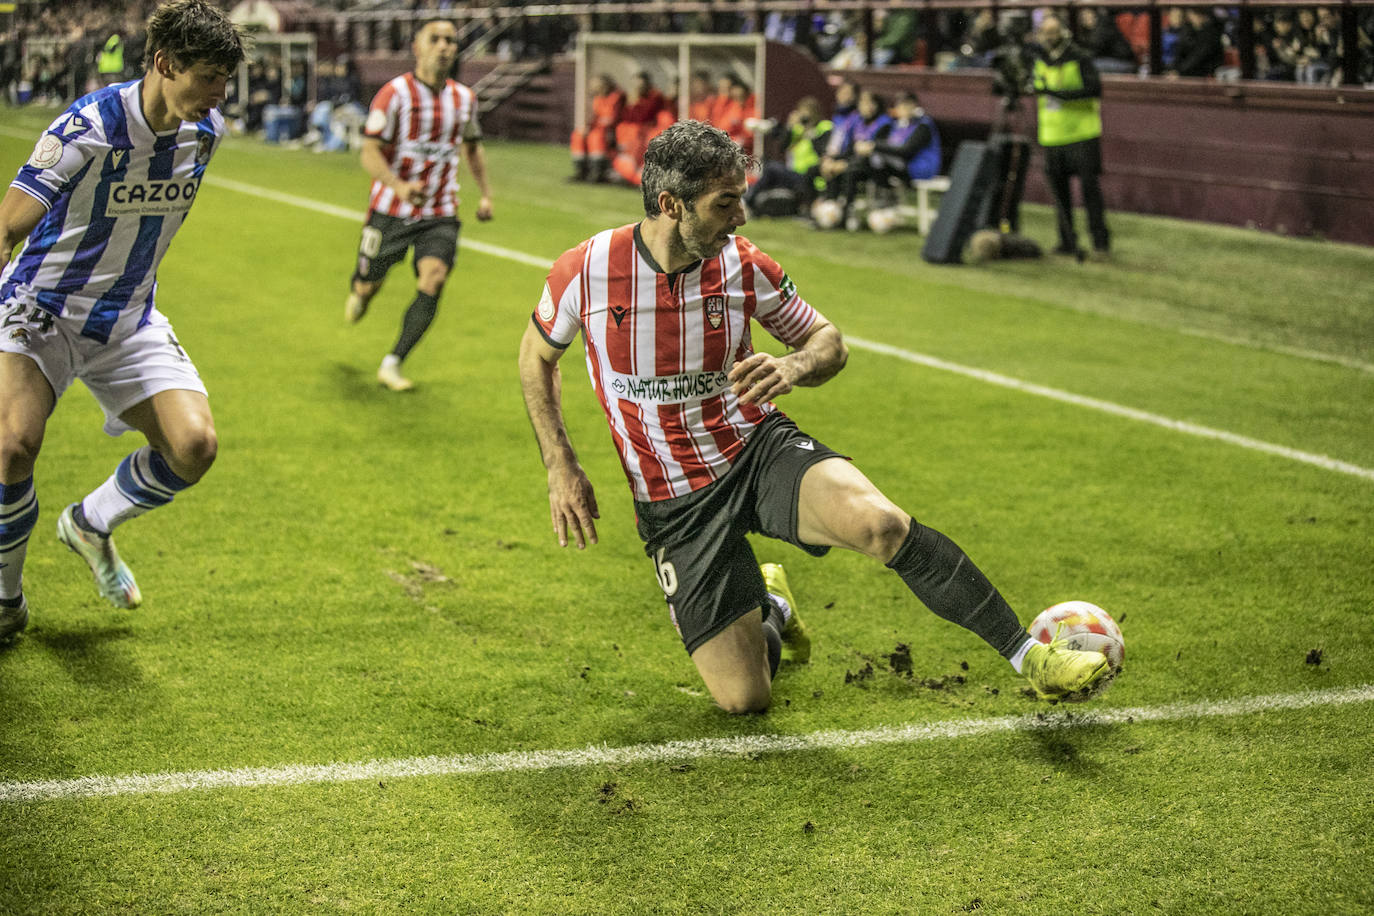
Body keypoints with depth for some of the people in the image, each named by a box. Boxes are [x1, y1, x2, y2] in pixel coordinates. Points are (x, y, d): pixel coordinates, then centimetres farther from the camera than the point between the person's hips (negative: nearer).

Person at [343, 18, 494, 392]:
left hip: (441, 214, 3)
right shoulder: (395, 93, -11)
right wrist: (399, 186, -34)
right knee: (369, 285, 8)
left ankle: (392, 365, -9)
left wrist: (485, 193, 15)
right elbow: (369, 153, -16)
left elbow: (473, 145, 25)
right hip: (391, 210, -3)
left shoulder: (464, 98, 5)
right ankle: (358, 294, 50)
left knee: (433, 279, -18)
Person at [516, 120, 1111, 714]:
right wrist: (560, 467, -2)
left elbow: (828, 340, 5)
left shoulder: (744, 265, -10)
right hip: (674, 505, 0)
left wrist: (794, 367, -19)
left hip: (760, 450, 0)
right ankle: (769, 608, 30)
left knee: (879, 524, -32)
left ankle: (1029, 655, -17)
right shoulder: (584, 270, -13)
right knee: (743, 698, -7)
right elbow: (537, 355, 6)